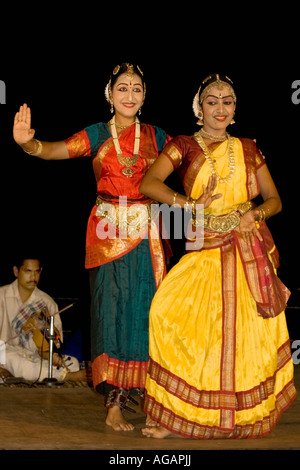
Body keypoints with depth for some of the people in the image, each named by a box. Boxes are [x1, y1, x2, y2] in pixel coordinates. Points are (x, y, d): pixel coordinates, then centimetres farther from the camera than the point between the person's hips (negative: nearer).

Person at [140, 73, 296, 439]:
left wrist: (256, 213, -9)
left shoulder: (248, 149, 12)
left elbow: (274, 199, 13)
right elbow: (148, 183, -10)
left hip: (249, 253, 2)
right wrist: (189, 204, -23)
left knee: (247, 335, -1)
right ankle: (176, 414, -5)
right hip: (204, 254, -2)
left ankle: (245, 414, 14)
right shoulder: (184, 146, 5)